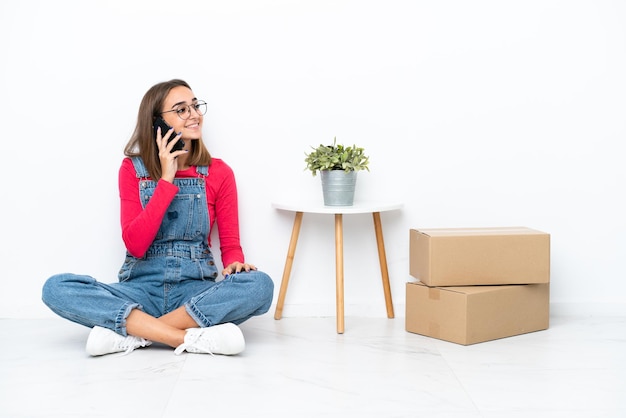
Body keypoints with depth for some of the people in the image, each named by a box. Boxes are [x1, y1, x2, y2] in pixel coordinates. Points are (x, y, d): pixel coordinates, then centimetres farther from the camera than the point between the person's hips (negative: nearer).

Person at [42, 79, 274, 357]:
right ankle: (191, 339, -31)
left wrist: (235, 264, -19)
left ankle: (131, 332, -25)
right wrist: (166, 179, -13)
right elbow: (135, 245, -9)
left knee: (260, 285, -31)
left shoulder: (219, 173, 3)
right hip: (142, 289, 0)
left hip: (195, 290, 0)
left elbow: (230, 244, 5)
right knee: (56, 288, -26)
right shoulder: (133, 169, 3)